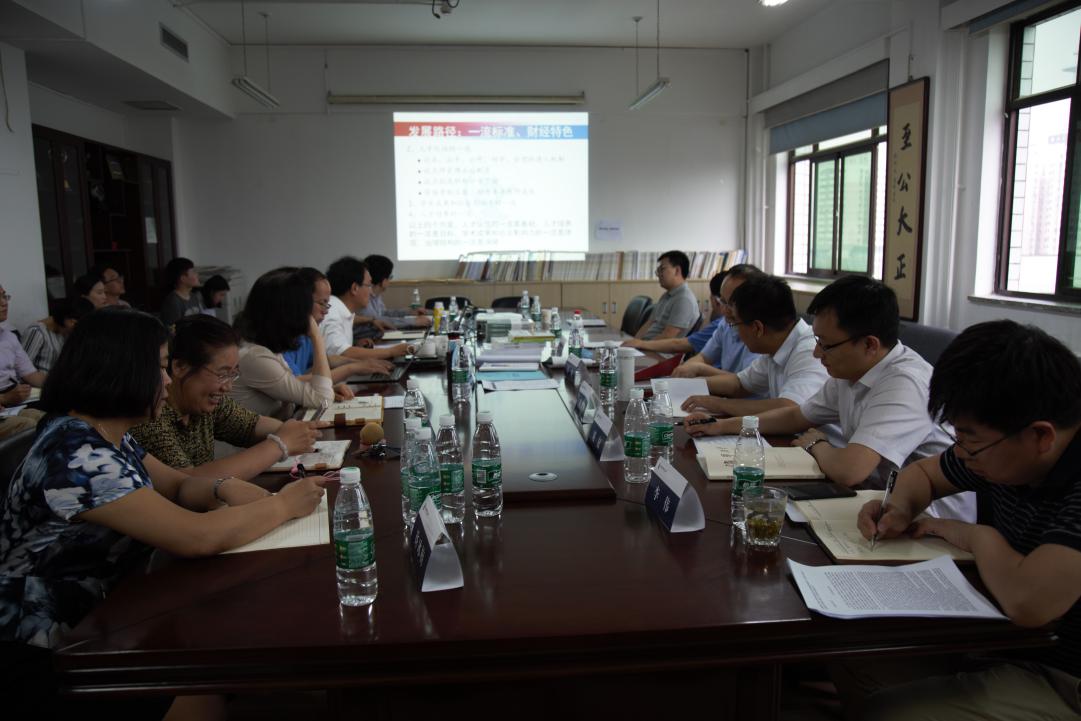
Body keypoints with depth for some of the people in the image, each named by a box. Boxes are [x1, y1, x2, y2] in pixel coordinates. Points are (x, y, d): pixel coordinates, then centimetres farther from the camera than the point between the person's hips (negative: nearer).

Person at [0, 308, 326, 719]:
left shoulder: (109, 436, 1)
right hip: (42, 657, -8)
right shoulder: (76, 456, -28)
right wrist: (284, 505, -19)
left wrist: (223, 489, -11)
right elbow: (197, 537, -32)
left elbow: (178, 487, 11)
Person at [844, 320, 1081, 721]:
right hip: (997, 640, 8)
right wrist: (901, 509, -8)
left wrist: (978, 536, -18)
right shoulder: (1001, 448, -3)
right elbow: (922, 472, 16)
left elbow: (1027, 601, -40)